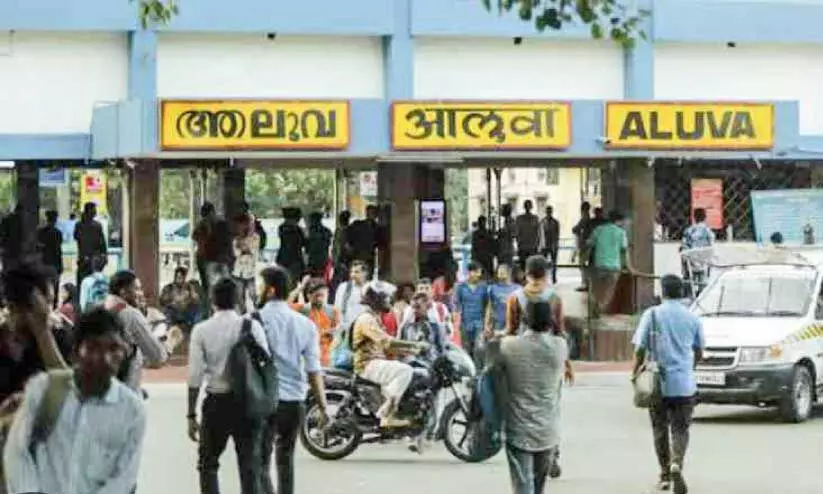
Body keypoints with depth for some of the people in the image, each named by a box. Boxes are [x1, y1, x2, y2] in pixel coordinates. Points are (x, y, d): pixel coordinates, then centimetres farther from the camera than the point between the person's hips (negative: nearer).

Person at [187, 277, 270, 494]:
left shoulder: (202, 330, -6)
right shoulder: (252, 326, -4)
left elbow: (195, 376, -7)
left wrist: (191, 415, -1)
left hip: (217, 403, -1)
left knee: (208, 464, 15)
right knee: (250, 467, 7)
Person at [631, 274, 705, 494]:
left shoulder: (652, 315, -4)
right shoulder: (692, 318, 2)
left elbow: (640, 349, -7)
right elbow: (699, 352, 12)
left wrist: (635, 373, 8)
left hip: (659, 384, -1)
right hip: (684, 384, 1)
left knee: (660, 429, 13)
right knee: (680, 429, 6)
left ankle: (665, 475, 17)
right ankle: (676, 464, -20)